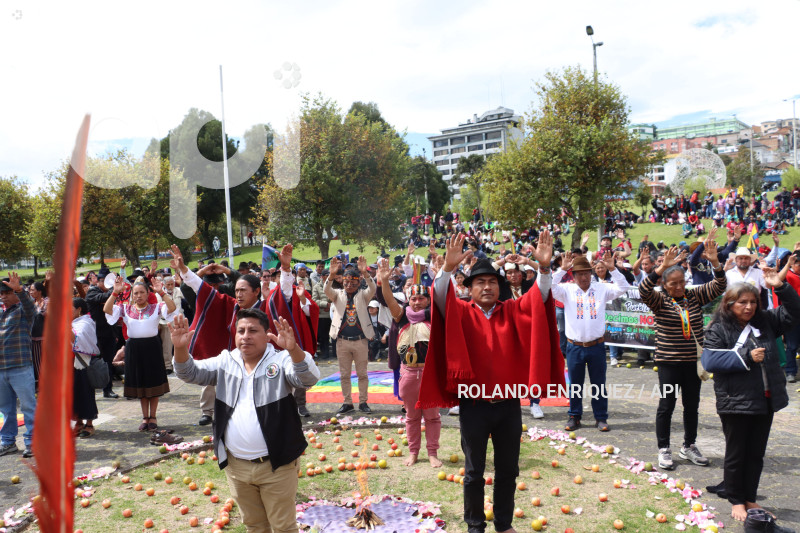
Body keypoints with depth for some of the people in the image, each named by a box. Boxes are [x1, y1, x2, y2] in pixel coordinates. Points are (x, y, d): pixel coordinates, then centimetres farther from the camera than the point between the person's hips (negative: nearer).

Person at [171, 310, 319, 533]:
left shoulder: (281, 360, -11)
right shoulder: (225, 362, 4)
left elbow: (308, 378, -27)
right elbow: (191, 373, -2)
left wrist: (293, 349, -48)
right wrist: (181, 348, -24)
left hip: (276, 465, -4)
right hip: (236, 465, 5)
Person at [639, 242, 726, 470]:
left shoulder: (694, 296, 4)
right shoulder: (659, 300, -7)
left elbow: (719, 287, -3)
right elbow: (644, 290, -26)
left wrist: (715, 263, -19)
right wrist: (662, 267, -37)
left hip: (693, 361, 4)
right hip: (669, 362, -4)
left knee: (692, 405, 14)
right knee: (666, 405, 2)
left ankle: (689, 447, 29)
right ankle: (663, 450, 13)